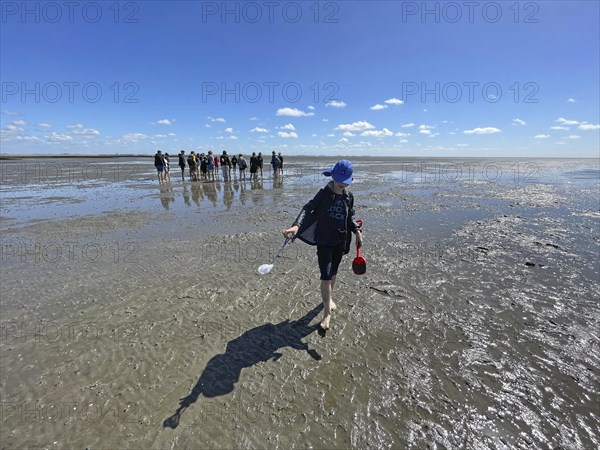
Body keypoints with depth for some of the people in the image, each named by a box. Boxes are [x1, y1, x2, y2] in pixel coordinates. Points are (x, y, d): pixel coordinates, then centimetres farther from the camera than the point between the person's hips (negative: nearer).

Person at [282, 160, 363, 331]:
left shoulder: (349, 196, 2)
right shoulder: (324, 193, -12)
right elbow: (308, 208, -25)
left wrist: (357, 231, 0)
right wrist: (296, 225, -41)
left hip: (340, 241, 4)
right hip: (324, 241, -4)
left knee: (333, 272, 19)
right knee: (326, 276, -6)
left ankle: (329, 298, 46)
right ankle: (327, 313, 10)